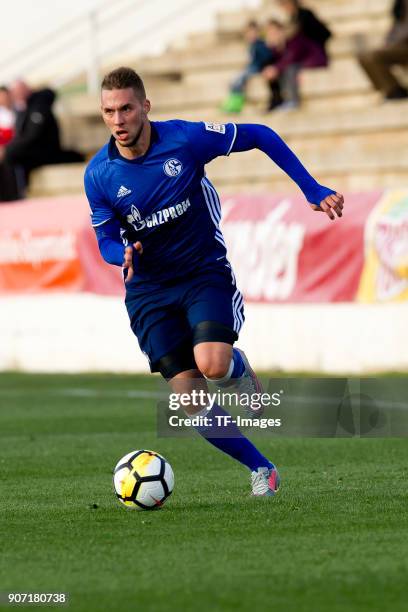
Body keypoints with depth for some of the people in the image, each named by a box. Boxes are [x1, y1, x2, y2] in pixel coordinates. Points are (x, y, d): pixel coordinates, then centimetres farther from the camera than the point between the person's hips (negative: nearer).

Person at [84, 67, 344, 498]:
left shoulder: (186, 138, -16)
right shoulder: (98, 175, -9)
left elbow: (260, 137, -4)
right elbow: (106, 240, 2)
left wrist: (312, 190, -8)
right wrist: (124, 255, -24)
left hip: (205, 272, -2)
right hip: (148, 289, 2)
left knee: (213, 365, -28)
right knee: (191, 400, -7)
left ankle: (240, 368, 10)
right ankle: (260, 470, 13)